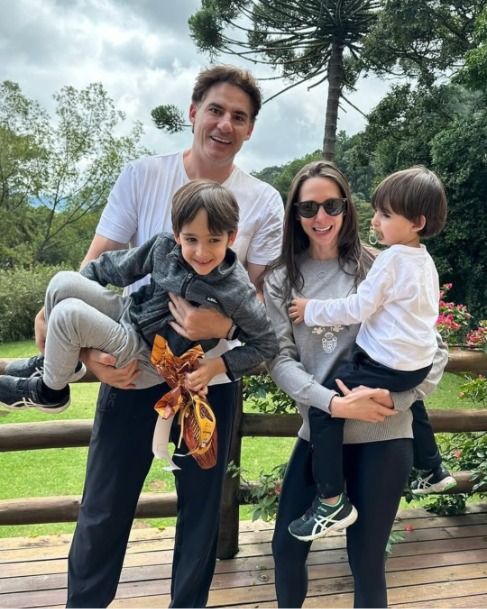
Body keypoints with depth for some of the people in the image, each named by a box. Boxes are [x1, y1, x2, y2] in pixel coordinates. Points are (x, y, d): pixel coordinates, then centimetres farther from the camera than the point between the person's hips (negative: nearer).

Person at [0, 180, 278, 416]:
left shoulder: (237, 292, -23)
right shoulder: (164, 246, -12)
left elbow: (267, 344, -11)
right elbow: (114, 267, 1)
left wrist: (217, 365, -20)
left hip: (151, 362, -5)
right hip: (131, 316, 5)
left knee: (68, 314, -24)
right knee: (63, 281, -12)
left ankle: (50, 392, 5)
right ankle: (58, 359, 15)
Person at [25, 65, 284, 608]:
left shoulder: (263, 202, -1)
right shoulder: (143, 176, -2)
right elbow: (94, 268, -3)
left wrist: (223, 325, -24)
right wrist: (87, 344, -18)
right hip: (131, 366, 0)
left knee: (201, 509, 14)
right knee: (103, 509, 9)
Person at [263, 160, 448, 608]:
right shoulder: (281, 279, 3)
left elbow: (434, 348, -1)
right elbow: (279, 358, -5)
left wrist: (397, 399, -17)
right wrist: (332, 403, -19)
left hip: (383, 435, -2)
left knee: (366, 558, 8)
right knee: (286, 547, 11)